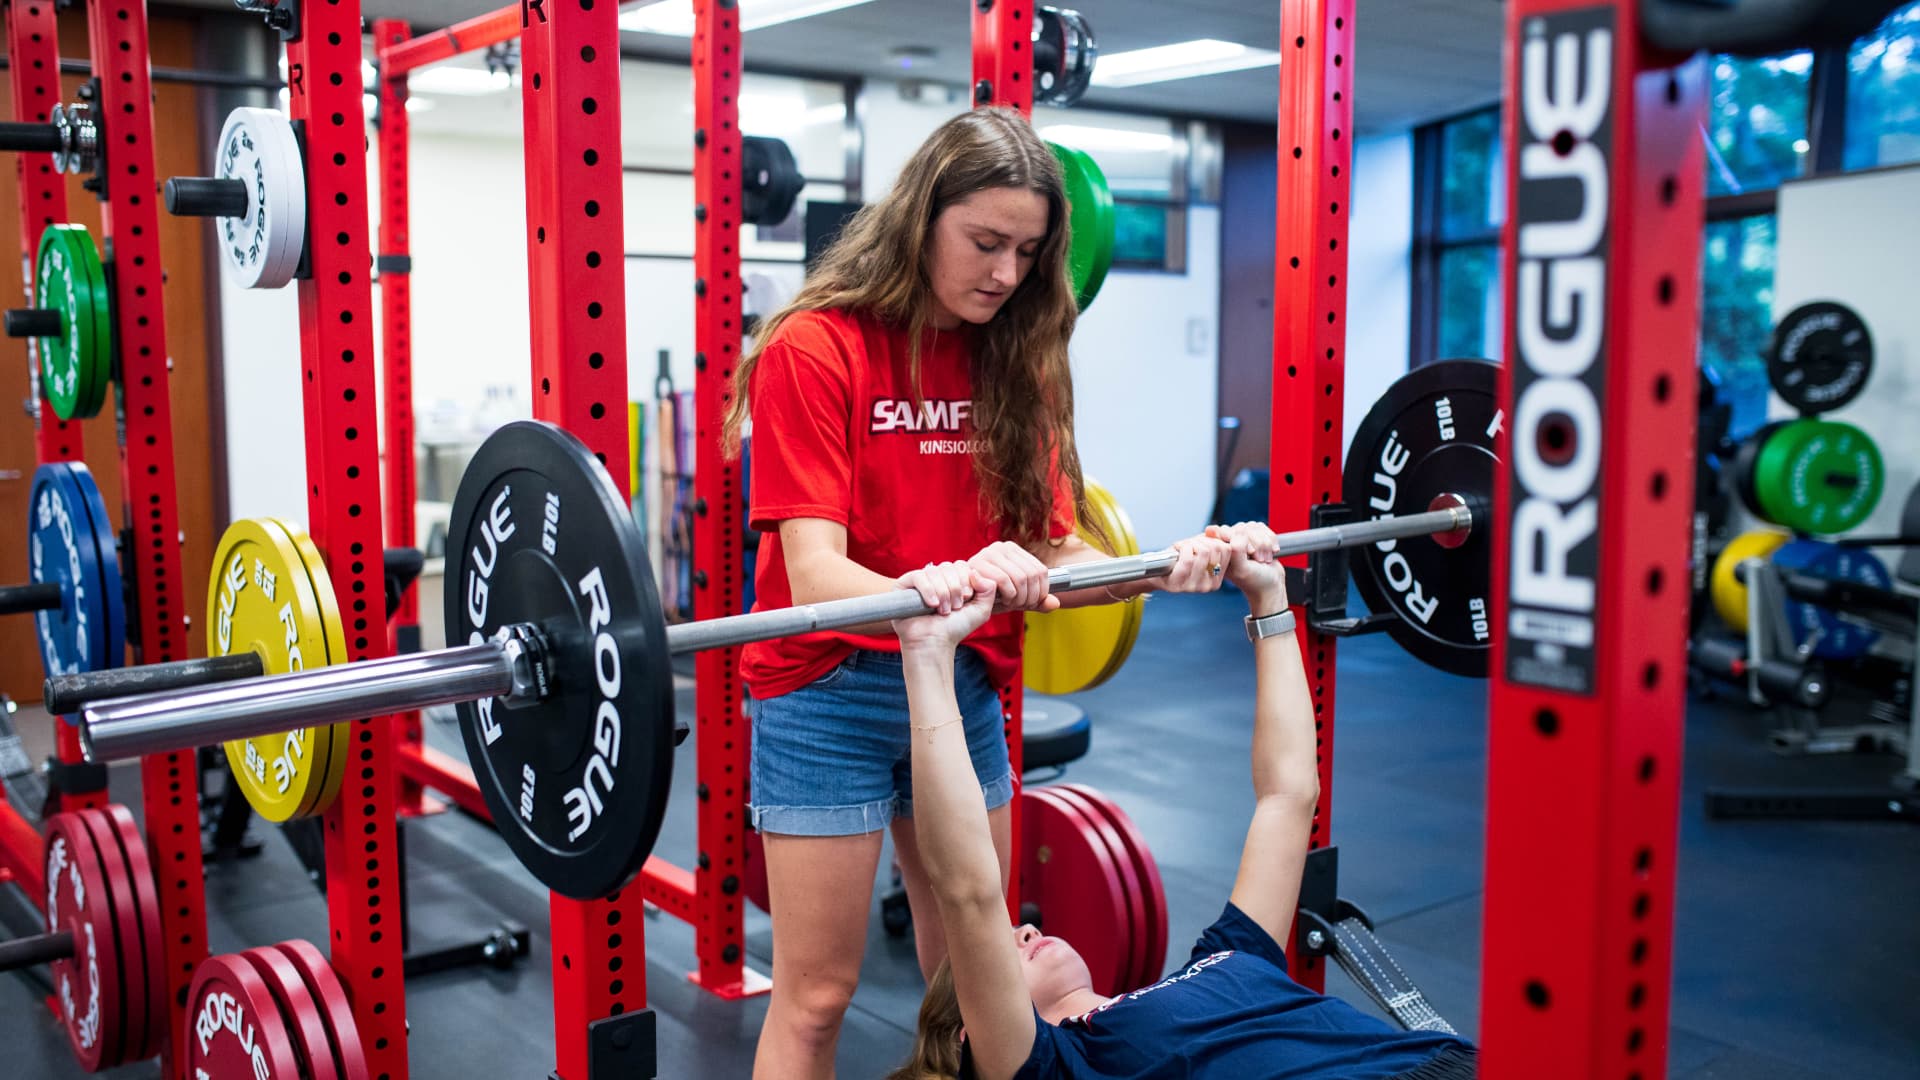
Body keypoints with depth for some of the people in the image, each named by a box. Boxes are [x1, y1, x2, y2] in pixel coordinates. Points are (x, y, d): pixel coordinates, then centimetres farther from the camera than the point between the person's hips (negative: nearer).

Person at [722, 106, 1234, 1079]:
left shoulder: (1012, 357, 5)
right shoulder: (816, 348, -12)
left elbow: (1051, 547, 4)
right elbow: (814, 574, -21)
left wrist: (1159, 569, -17)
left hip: (966, 687, 6)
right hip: (831, 695, -5)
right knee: (817, 996, 2)